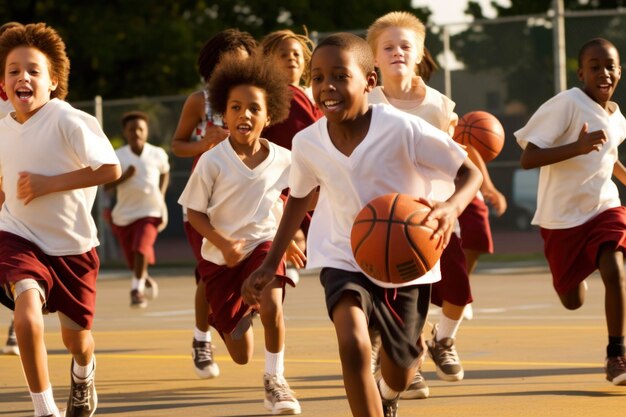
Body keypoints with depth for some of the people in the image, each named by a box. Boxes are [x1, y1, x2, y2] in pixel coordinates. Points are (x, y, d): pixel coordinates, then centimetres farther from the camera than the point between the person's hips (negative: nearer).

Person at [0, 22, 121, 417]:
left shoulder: (69, 121, -18)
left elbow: (111, 169, -24)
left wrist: (48, 183, -25)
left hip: (72, 246, -1)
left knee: (76, 337, 14)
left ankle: (84, 372, 53)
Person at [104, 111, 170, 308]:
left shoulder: (158, 154, -1)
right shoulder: (117, 156, -5)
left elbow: (165, 174, 19)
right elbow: (107, 186, -6)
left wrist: (161, 196, 10)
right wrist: (123, 177, -22)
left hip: (150, 212, -1)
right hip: (123, 214, 1)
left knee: (141, 247, -25)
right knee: (132, 256, 9)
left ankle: (137, 289, -17)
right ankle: (146, 280, 41)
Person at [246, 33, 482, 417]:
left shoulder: (403, 129, -25)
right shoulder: (308, 143, -13)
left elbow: (470, 172, -17)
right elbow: (300, 197, 8)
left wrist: (452, 207, -39)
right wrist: (271, 264, 7)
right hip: (344, 259, 1)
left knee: (400, 372, 17)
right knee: (354, 345, -29)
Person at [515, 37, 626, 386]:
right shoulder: (567, 104, -20)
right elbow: (529, 159, -26)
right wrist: (578, 147, -38)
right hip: (562, 216, -3)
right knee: (573, 301, 8)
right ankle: (577, 273, 47)